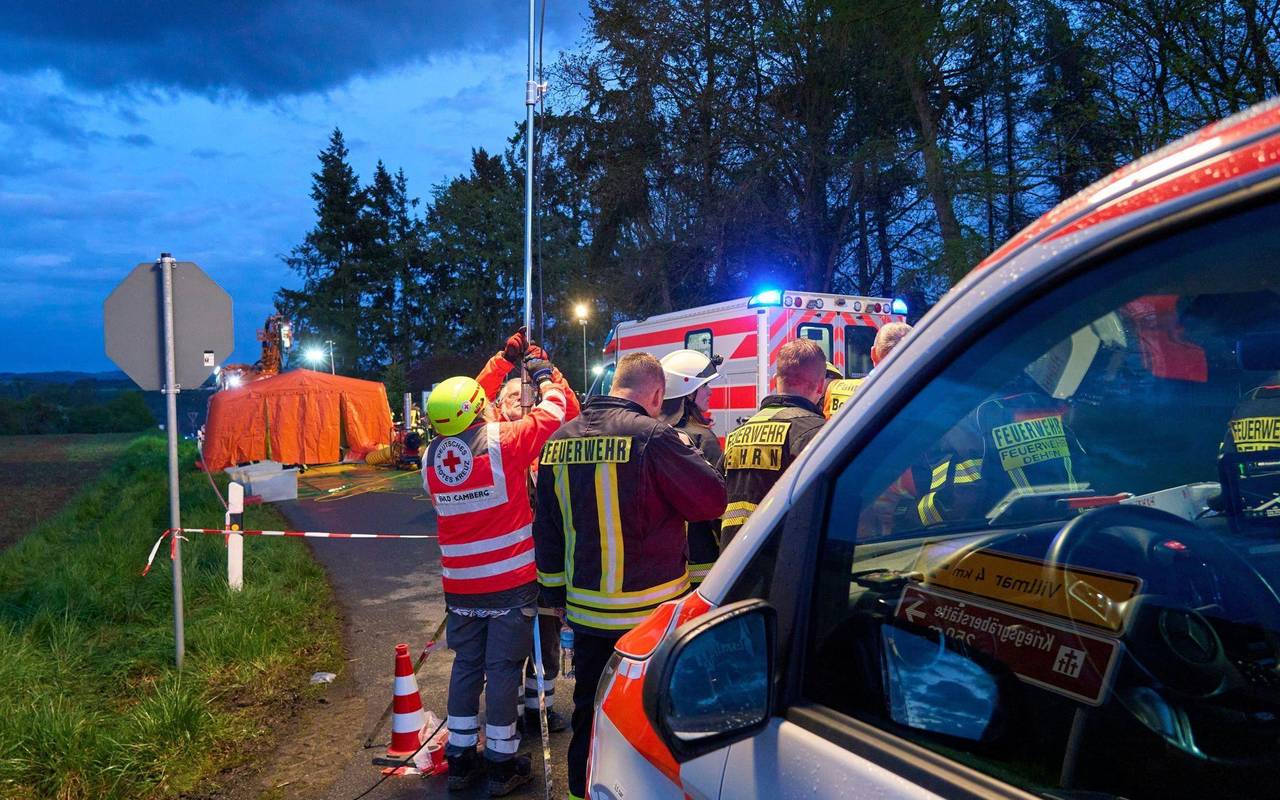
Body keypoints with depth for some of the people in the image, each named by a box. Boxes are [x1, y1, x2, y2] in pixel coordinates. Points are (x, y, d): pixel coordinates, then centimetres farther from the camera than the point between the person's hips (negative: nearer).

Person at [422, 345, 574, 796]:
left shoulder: (431, 458, 0)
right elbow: (554, 414, -5)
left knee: (466, 665, 16)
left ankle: (460, 759, 26)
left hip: (459, 584, 5)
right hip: (511, 581, -5)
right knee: (503, 668, 4)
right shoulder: (503, 443, -16)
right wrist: (546, 377, 15)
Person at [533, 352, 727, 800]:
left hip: (585, 612, 6)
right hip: (650, 612, -5)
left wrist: (556, 593, 20)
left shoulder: (559, 441, 4)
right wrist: (687, 453, 6)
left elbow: (546, 528, 11)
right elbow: (712, 500, -12)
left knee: (589, 713, 19)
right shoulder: (651, 436, -16)